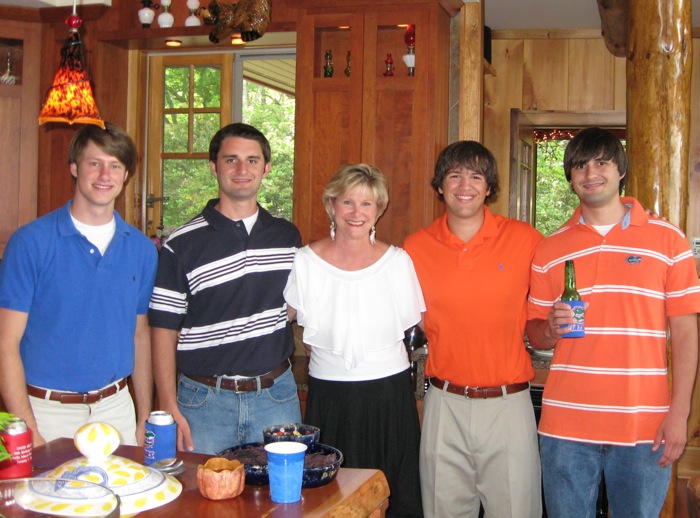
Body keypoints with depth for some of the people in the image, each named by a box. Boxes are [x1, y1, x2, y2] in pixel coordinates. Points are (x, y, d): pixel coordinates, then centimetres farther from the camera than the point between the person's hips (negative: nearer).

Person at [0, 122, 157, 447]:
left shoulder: (141, 249, 4)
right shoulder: (31, 241, -9)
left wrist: (144, 421, 7)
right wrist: (28, 432, -15)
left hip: (116, 408, 4)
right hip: (48, 411, -3)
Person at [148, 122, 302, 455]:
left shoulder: (287, 237, 7)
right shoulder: (181, 246, -5)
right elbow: (164, 331, -4)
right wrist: (169, 410, -10)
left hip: (275, 395, 3)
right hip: (205, 399, -3)